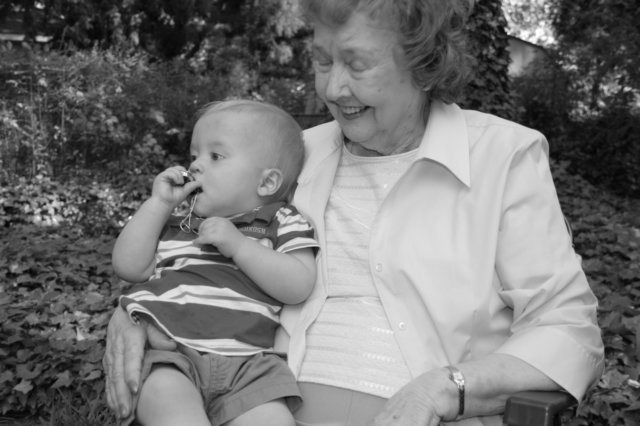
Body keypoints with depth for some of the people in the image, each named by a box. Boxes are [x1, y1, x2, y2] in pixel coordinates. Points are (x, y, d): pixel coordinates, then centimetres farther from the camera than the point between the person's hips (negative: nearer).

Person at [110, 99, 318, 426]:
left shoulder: (282, 223, 13)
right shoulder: (173, 225, 24)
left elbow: (298, 287, -2)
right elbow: (129, 267, 12)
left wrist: (239, 245, -9)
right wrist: (159, 203, 9)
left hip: (246, 363, -1)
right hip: (168, 356, 1)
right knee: (166, 400, -32)